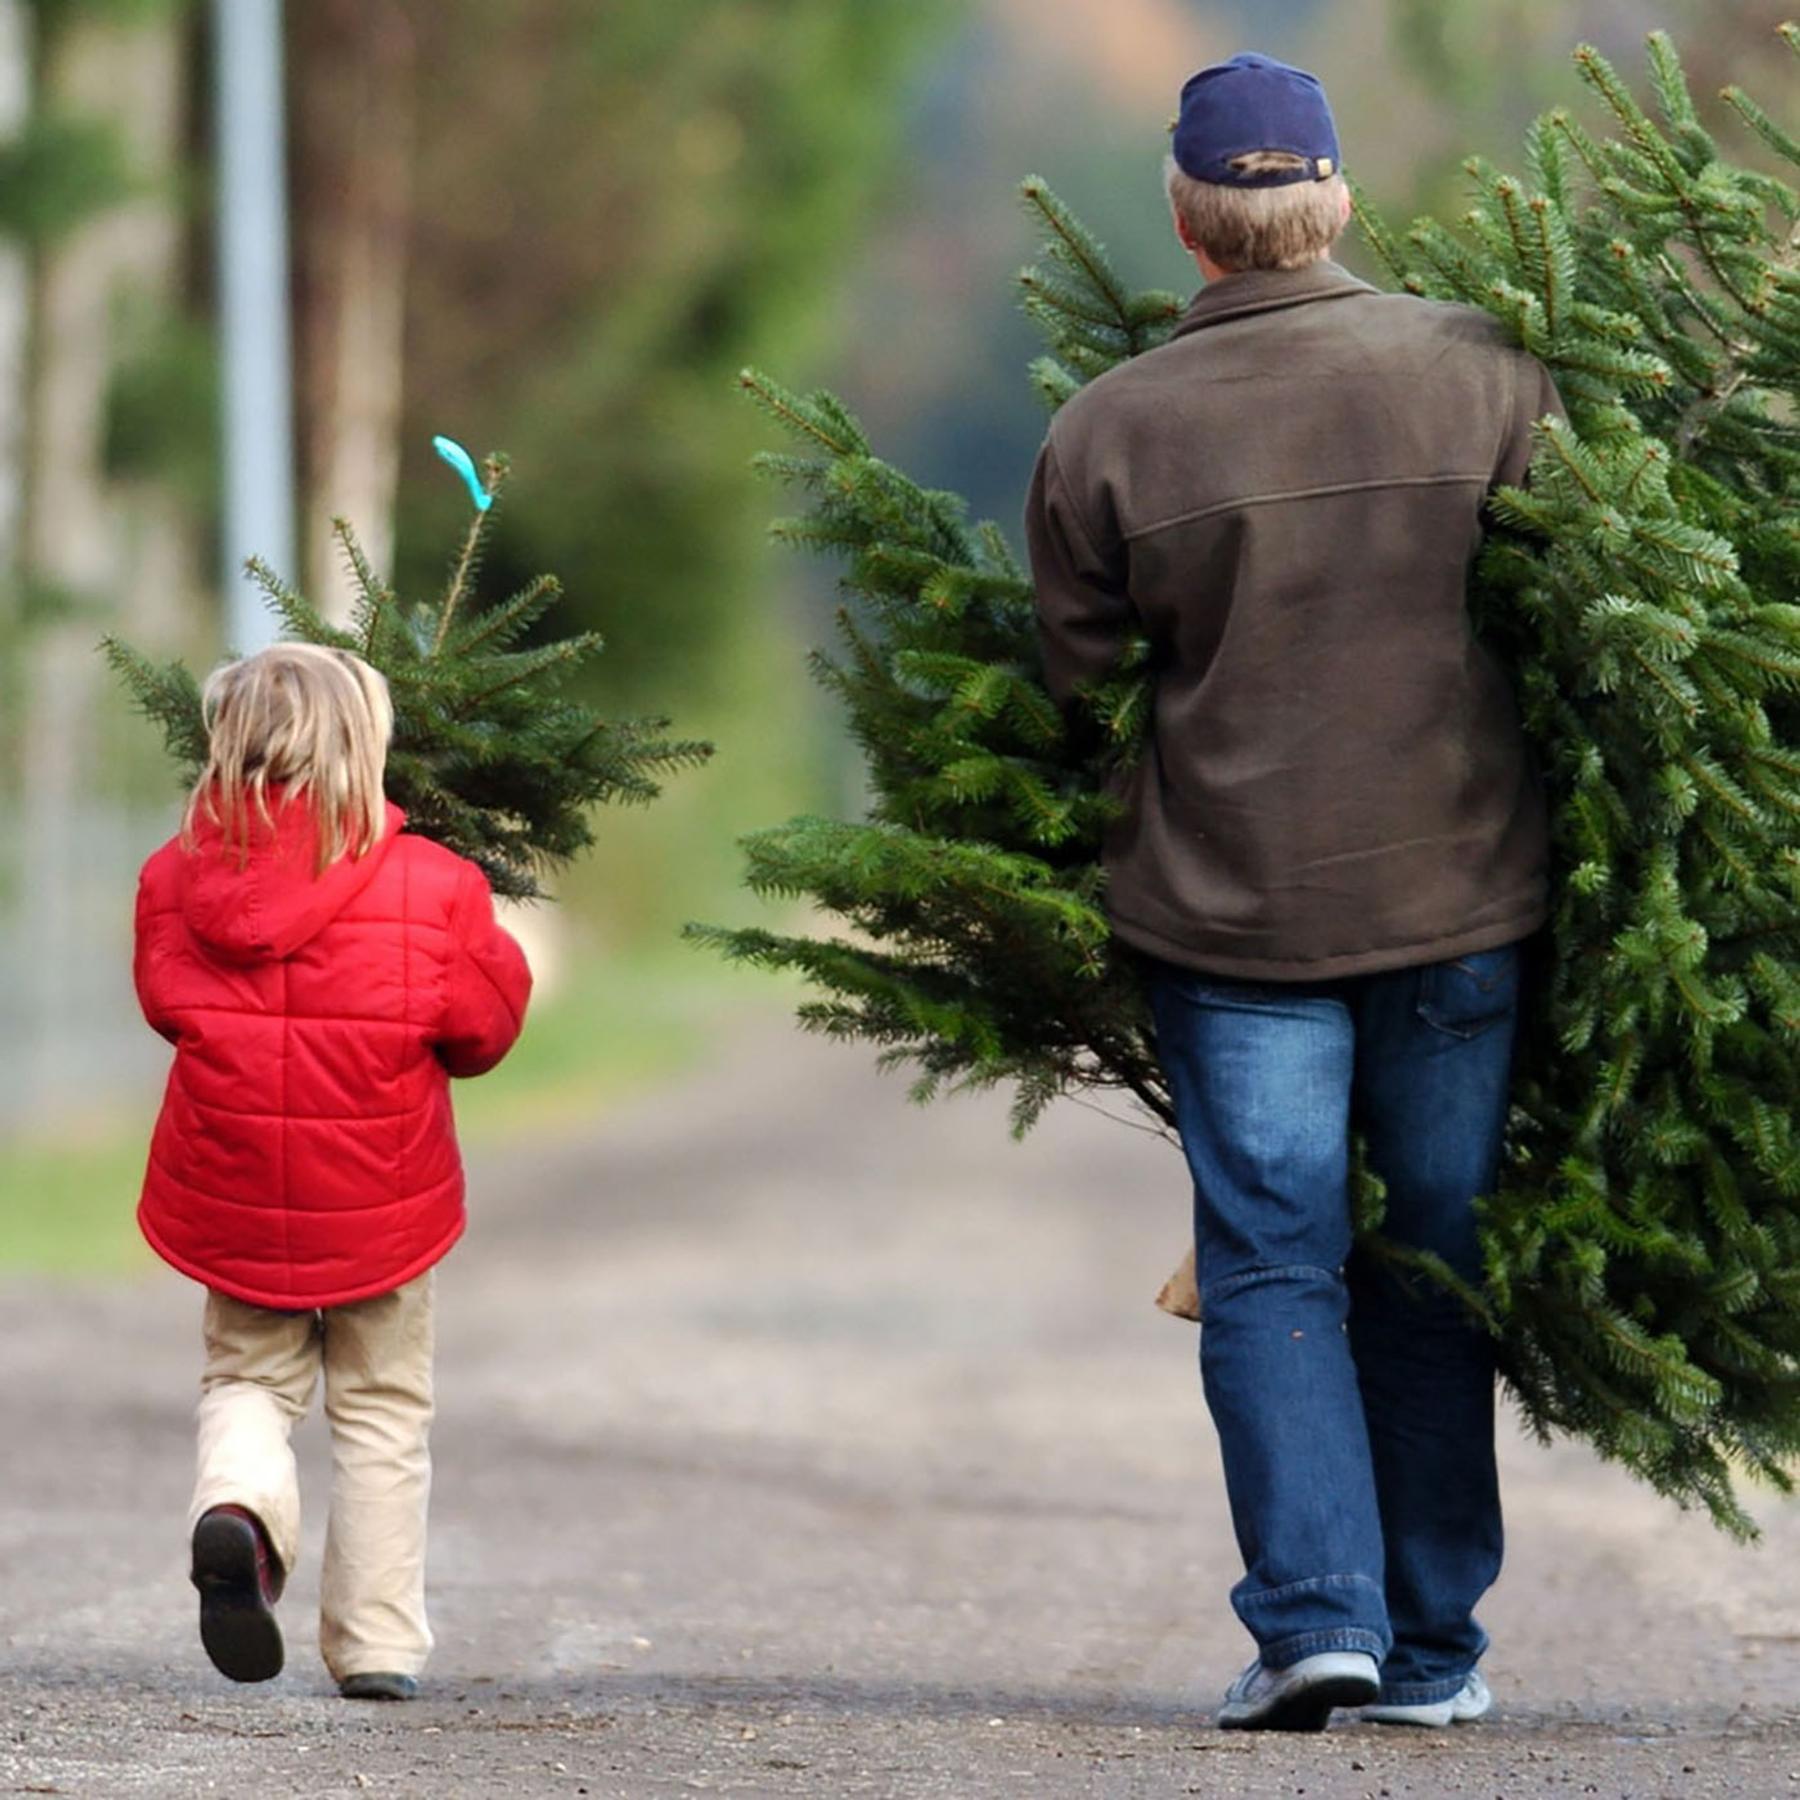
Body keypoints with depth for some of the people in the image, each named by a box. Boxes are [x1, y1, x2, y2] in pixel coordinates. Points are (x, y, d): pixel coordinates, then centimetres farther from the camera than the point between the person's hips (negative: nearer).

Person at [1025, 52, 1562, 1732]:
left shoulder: (1103, 433, -6)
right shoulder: (1480, 373, -4)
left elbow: (1075, 681, 3)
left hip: (1228, 906, -1)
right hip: (1461, 895, 1)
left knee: (1271, 1266, 5)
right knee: (1435, 1265, 11)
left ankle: (1314, 1609, -9)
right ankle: (1432, 1643, 14)